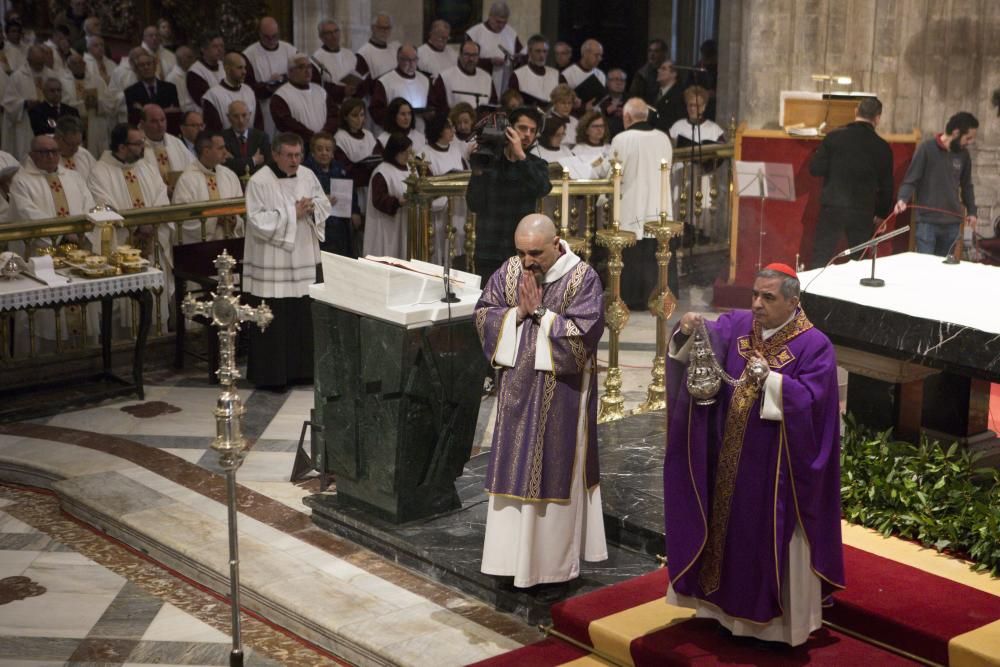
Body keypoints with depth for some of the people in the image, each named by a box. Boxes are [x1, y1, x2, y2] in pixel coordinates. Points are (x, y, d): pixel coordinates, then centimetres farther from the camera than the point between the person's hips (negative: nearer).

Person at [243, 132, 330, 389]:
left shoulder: (308, 176, 7)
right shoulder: (259, 182, -11)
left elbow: (325, 205, 15)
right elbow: (258, 222, -16)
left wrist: (312, 208, -8)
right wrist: (292, 213, -16)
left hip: (304, 259, 6)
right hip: (271, 263, -6)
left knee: (303, 317, 9)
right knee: (273, 320, -2)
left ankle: (300, 369, 21)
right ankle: (269, 375, 7)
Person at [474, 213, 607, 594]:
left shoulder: (583, 279, -11)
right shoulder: (509, 271, 3)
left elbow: (583, 334, -18)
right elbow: (483, 314, 0)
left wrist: (540, 312, -17)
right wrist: (517, 313, -14)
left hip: (560, 397, -4)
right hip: (517, 391, 5)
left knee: (554, 472, 3)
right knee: (515, 470, 9)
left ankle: (555, 564, 14)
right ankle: (517, 554, 22)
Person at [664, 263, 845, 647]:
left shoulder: (814, 346, -12)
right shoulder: (737, 324, 1)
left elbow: (811, 400, -20)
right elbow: (708, 340, -13)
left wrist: (771, 379, -30)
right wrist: (690, 331, -34)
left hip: (776, 467, -5)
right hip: (730, 460, 5)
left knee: (773, 539, 5)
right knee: (729, 528, 17)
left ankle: (779, 616, 21)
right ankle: (729, 603, 34)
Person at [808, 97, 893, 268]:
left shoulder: (834, 137, -4)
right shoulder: (882, 147, 0)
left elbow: (815, 169, -5)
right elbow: (886, 186, 7)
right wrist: (881, 214, 21)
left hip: (832, 207, -1)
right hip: (863, 212, 1)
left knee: (820, 259, 3)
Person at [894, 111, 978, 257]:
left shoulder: (963, 154, 7)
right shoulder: (926, 148, -9)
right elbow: (910, 180, -9)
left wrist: (971, 211, 16)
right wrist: (902, 199, -25)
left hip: (952, 223, 5)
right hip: (927, 222, -5)